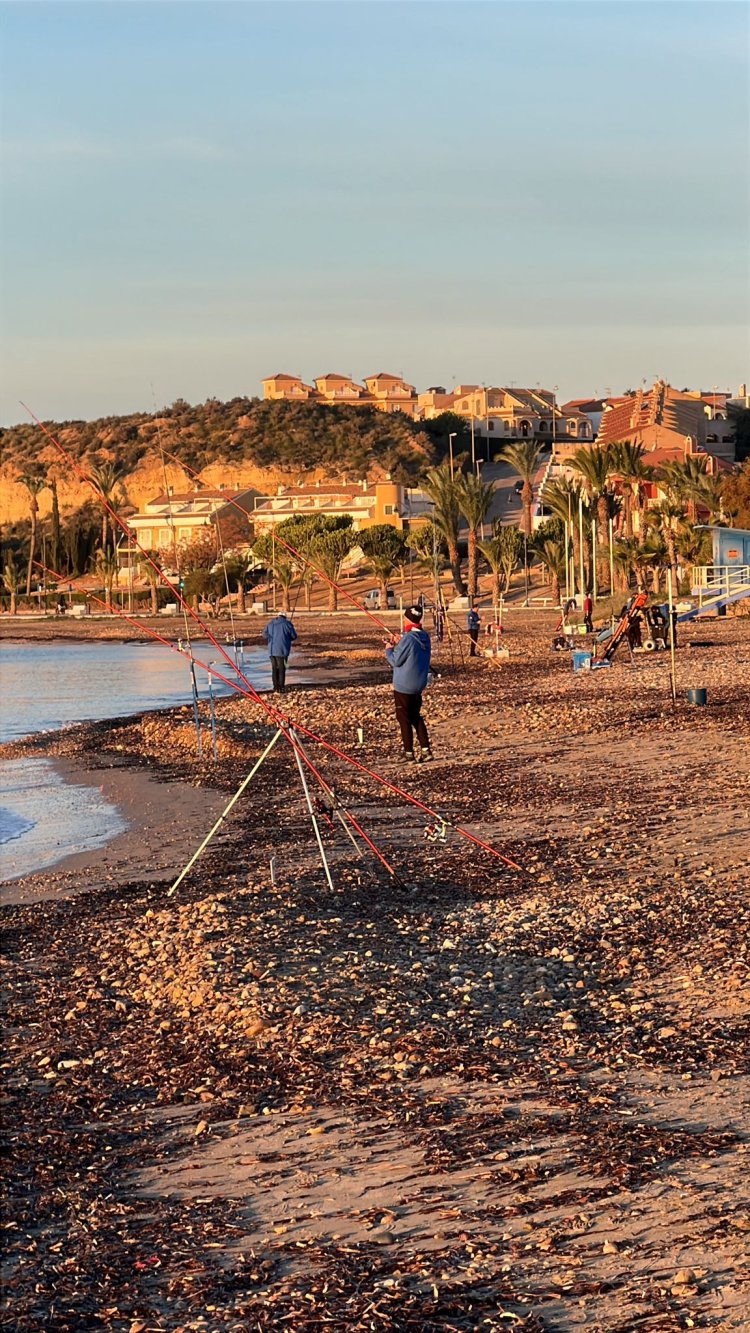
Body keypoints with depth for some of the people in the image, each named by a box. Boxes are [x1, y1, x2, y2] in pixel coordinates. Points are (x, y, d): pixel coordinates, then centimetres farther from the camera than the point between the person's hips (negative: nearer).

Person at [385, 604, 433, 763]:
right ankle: (426, 750, 16)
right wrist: (397, 645, 10)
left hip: (403, 686, -8)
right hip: (418, 685, 8)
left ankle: (409, 754, 7)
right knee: (416, 717, 19)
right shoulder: (425, 637, 3)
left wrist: (389, 649, 0)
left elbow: (396, 661, -17)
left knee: (404, 720, 3)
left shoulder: (408, 638, -23)